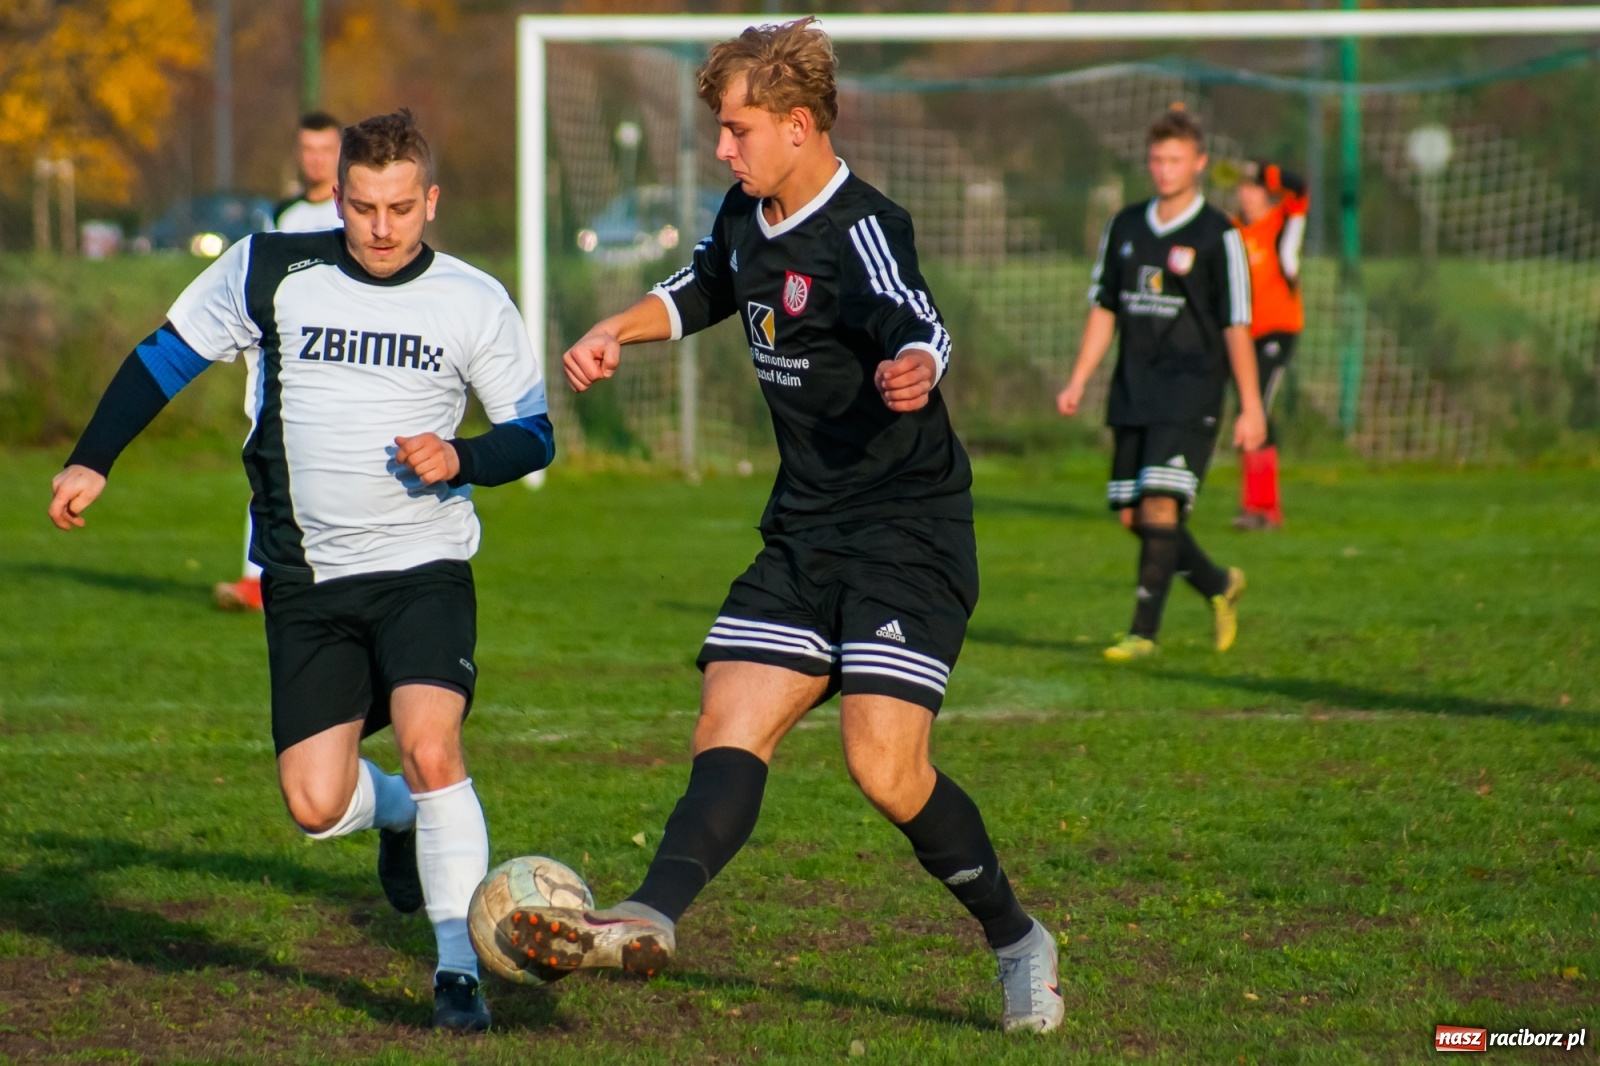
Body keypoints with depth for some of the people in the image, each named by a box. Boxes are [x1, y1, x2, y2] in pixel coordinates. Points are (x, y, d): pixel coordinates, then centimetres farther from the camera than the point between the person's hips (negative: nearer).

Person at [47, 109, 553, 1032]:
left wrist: (461, 460, -15)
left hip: (424, 568, -2)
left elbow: (534, 434, 6)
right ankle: (401, 812, 34)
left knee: (429, 746, -25)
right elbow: (166, 356, 10)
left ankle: (459, 965, -14)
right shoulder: (270, 270, -2)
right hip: (306, 580, 2)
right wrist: (92, 462, 5)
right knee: (316, 807, -3)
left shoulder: (474, 304, -2)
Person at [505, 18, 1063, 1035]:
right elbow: (703, 290, 31)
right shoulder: (748, 216, 8)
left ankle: (1019, 942, 3)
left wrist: (911, 371, -61)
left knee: (885, 766, -16)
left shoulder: (862, 231, -19)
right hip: (804, 533, 8)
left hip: (907, 528, -8)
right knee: (729, 731, -6)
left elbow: (920, 330, -38)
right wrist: (617, 329, 18)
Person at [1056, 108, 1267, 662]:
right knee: (1133, 515, 6)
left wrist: (1251, 408, -8)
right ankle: (1220, 585, 29)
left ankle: (1144, 631, -12)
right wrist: (1078, 382, 10)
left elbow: (1236, 326, -6)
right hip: (1132, 396, 6)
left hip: (1190, 393, -6)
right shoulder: (1125, 227, 11)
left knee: (1160, 504, -16)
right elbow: (1103, 309, 16)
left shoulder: (1217, 236, -5)